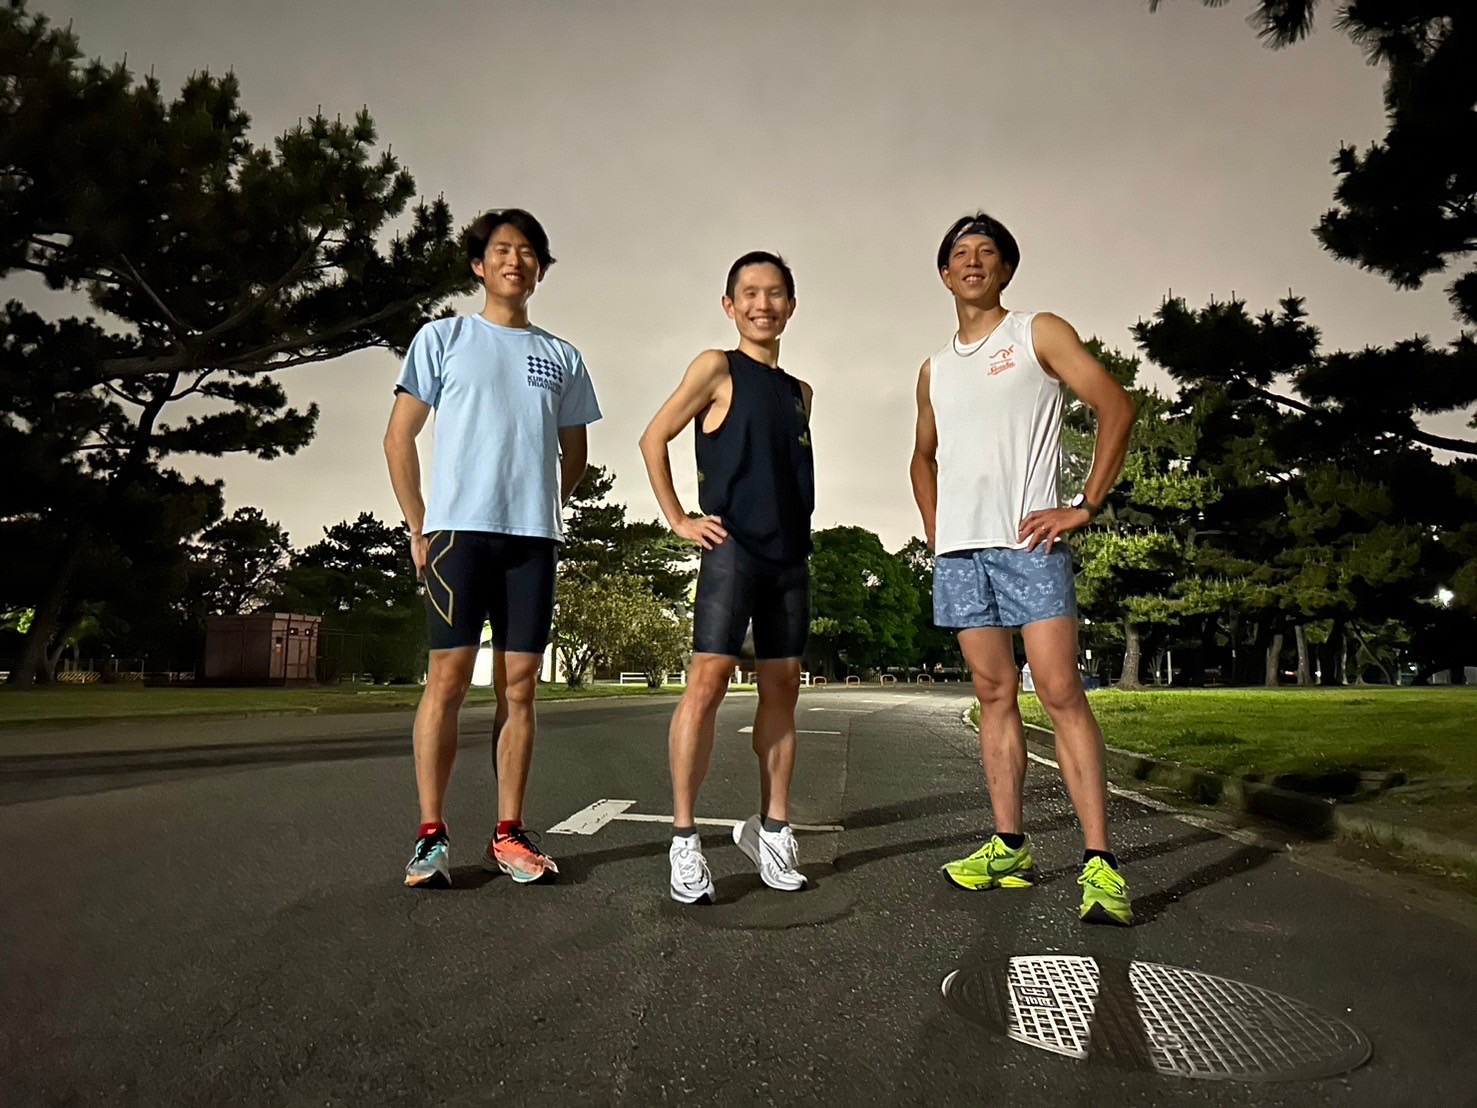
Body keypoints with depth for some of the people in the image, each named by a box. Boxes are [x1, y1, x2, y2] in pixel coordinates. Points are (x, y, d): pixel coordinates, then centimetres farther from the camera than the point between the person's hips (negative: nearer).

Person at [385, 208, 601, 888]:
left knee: (520, 685, 3)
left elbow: (574, 454, 23)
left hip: (534, 536, 3)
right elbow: (399, 438, 6)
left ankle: (508, 835, 10)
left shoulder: (562, 358, 17)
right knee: (447, 677, -6)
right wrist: (418, 525, 0)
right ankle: (431, 836, 1)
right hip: (458, 528, -3)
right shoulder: (444, 338, 9)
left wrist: (541, 509, 10)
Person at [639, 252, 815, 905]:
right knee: (708, 679, -12)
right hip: (732, 549, -6)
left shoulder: (799, 392, 19)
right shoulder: (717, 369, 2)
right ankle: (684, 838, -5)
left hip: (790, 555, 6)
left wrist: (796, 527, 13)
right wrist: (679, 520, -5)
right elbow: (654, 439, 0)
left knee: (782, 685, 6)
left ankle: (771, 828, 16)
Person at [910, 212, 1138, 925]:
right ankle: (1009, 847, 15)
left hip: (1027, 541, -5)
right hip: (958, 549, 5)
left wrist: (1086, 505, -10)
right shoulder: (934, 370, 20)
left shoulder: (1039, 333, 5)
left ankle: (1100, 863, -8)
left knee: (1061, 693, -11)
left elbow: (1116, 406, -3)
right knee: (993, 694, 8)